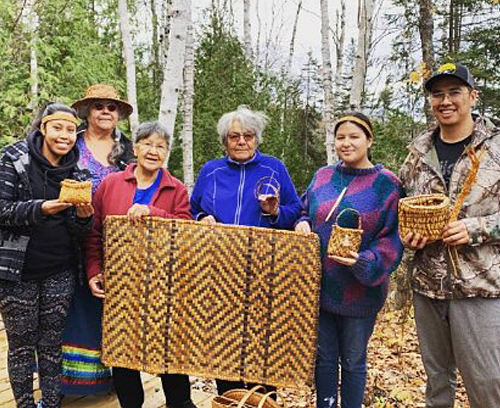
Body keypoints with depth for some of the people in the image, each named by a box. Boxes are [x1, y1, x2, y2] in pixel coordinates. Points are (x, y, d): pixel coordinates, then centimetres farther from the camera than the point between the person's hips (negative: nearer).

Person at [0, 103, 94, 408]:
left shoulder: (77, 171, 7)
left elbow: (81, 233, 6)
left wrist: (84, 217, -16)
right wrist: (41, 209, -27)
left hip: (60, 272, 3)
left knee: (52, 344, 9)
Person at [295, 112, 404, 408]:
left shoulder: (387, 184, -6)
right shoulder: (323, 177, 7)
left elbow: (392, 238, -9)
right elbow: (305, 212, 17)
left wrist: (365, 263, -25)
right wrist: (303, 224, -6)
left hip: (359, 292, -3)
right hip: (319, 286, 4)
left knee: (353, 361, 13)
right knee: (324, 358, 15)